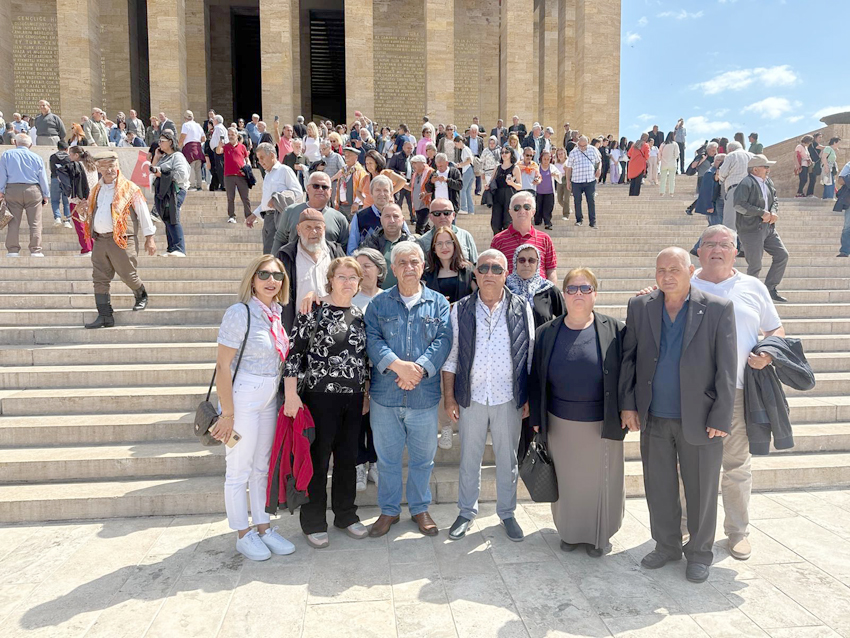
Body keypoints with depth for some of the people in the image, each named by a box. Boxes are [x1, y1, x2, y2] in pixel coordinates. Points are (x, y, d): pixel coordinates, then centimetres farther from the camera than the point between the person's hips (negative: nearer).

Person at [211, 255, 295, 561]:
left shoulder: (277, 314, 4)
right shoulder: (240, 313, -16)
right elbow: (222, 366, -16)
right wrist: (228, 413, -17)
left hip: (269, 399, 7)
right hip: (242, 398, -7)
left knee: (262, 467, 17)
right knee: (240, 470, 6)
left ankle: (264, 527, 30)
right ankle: (243, 535, 22)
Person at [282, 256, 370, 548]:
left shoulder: (360, 315, 9)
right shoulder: (313, 312, -7)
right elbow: (294, 353, -8)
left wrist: (368, 393, 14)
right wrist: (291, 394, -13)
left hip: (353, 398, 5)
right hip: (320, 396, -5)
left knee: (348, 458, 14)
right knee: (317, 459, 5)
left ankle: (346, 515, 30)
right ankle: (314, 523, 20)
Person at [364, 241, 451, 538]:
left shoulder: (439, 303, 6)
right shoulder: (379, 303, 5)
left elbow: (443, 340, -4)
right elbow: (372, 339, -6)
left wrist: (419, 369, -18)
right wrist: (398, 365, -21)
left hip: (425, 395, 0)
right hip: (385, 394, 0)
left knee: (423, 457, 12)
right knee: (387, 457, 11)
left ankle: (420, 508, 32)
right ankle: (389, 510, 28)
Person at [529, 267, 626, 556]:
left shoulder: (615, 330, -6)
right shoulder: (547, 333, -1)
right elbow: (536, 378, 2)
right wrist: (537, 418, 1)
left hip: (602, 424, -1)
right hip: (561, 424, 2)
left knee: (600, 479, 12)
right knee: (567, 479, 14)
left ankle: (599, 535, 33)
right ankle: (569, 531, 34)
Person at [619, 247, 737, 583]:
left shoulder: (718, 309, -6)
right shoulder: (639, 307, 2)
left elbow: (727, 369, -6)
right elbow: (628, 357, 6)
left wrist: (720, 418, -9)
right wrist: (628, 404, 1)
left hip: (699, 420, -2)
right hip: (653, 418, 3)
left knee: (701, 491, 11)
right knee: (659, 489, 14)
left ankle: (699, 552, 32)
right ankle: (666, 546, 35)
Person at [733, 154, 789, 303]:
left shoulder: (768, 182, 13)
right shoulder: (746, 183, -14)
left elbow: (774, 200, 20)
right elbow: (739, 205, -24)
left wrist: (774, 212, -3)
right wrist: (762, 213, -20)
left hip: (768, 228, 9)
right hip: (751, 231, -9)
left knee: (782, 255, 9)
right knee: (755, 265, -3)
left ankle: (770, 289, 20)